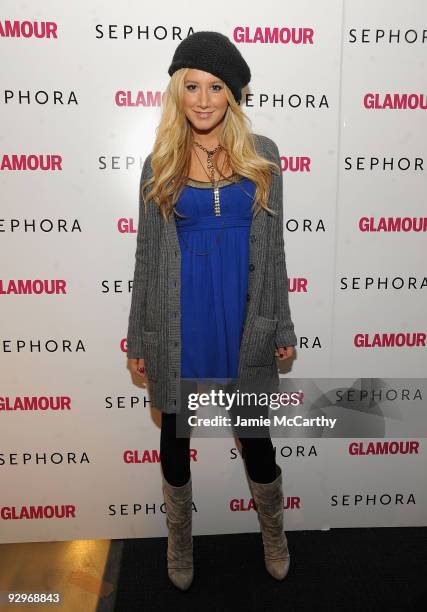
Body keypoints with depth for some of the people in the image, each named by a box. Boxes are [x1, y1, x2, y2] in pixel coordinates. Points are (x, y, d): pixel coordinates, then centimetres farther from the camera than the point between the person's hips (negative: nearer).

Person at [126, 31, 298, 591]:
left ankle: (274, 534, 42)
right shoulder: (160, 163, 1)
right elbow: (147, 254, 3)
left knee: (255, 434, 13)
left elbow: (271, 245, 4)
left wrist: (282, 325, 3)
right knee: (175, 434, 15)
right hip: (178, 322, 1)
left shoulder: (261, 156, 2)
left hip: (242, 316, 0)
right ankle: (179, 543, 41)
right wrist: (138, 339, 3)